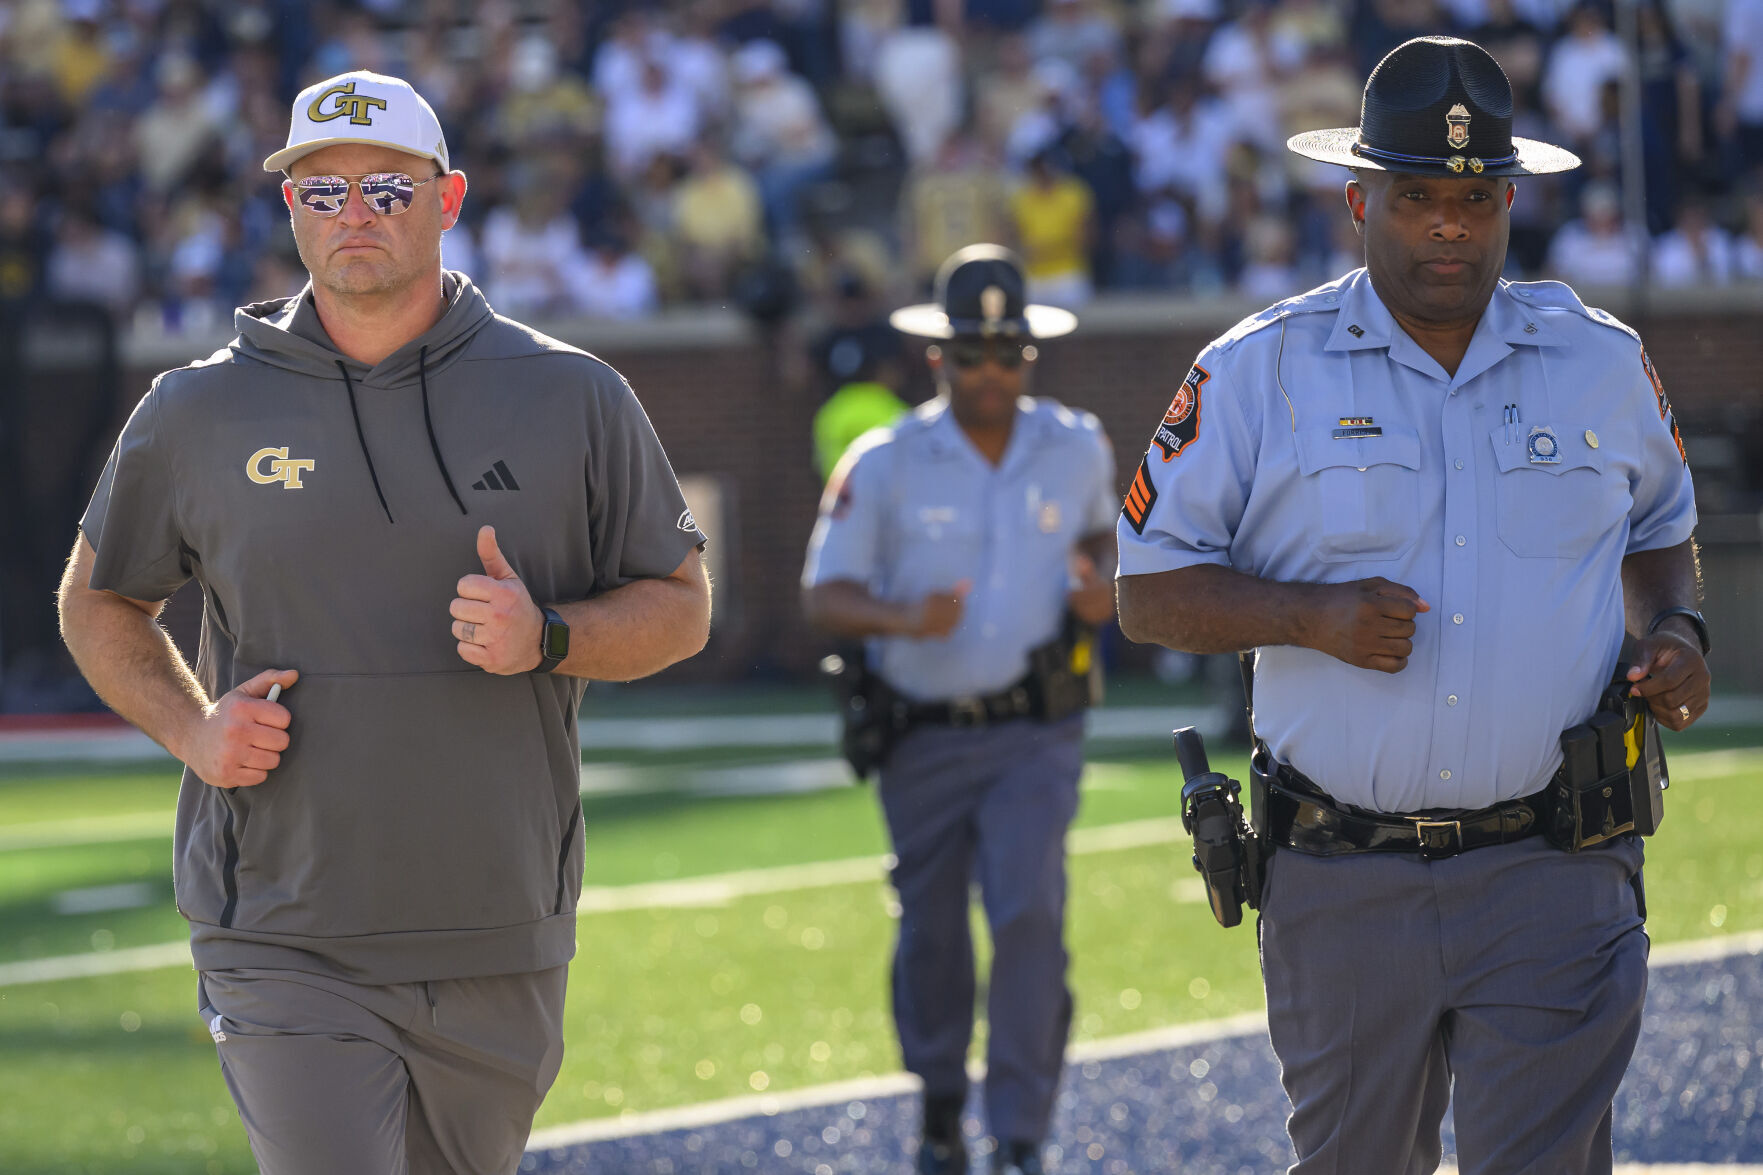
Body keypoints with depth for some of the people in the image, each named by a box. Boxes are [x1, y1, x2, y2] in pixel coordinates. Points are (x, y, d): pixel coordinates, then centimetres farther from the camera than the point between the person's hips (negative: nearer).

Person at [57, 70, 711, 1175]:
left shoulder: (573, 399, 3)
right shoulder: (199, 412, 3)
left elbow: (681, 606, 9)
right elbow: (99, 601, 17)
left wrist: (547, 638, -13)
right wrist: (192, 728, -3)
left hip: (502, 947, 2)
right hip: (284, 947, -2)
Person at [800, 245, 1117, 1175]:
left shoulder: (1077, 448, 2)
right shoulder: (884, 465, -6)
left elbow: (1102, 530, 22)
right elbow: (823, 596, -6)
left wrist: (1103, 588, -1)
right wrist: (904, 619, -25)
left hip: (1034, 731, 0)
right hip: (924, 737, 0)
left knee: (1028, 914, -16)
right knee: (931, 929, 8)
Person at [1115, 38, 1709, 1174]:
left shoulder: (1604, 363, 8)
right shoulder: (1258, 372, 1)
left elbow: (1660, 530, 25)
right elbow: (1150, 593, 2)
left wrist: (1675, 631, 2)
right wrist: (1313, 615, -15)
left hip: (1553, 877, 0)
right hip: (1340, 886, 0)